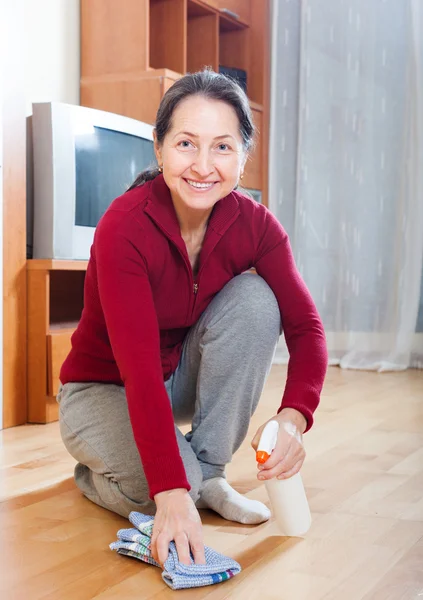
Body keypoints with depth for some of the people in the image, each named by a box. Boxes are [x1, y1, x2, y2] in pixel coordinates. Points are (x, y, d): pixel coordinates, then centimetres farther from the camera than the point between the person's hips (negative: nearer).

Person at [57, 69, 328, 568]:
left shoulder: (254, 224, -15)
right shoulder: (124, 227, -29)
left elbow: (305, 325, -19)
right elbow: (139, 367, -37)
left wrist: (293, 416, -40)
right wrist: (170, 494, -43)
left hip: (182, 373, 5)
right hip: (104, 387, -4)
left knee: (254, 298, -22)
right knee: (157, 486, -32)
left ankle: (209, 475, -12)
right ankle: (96, 472, 7)